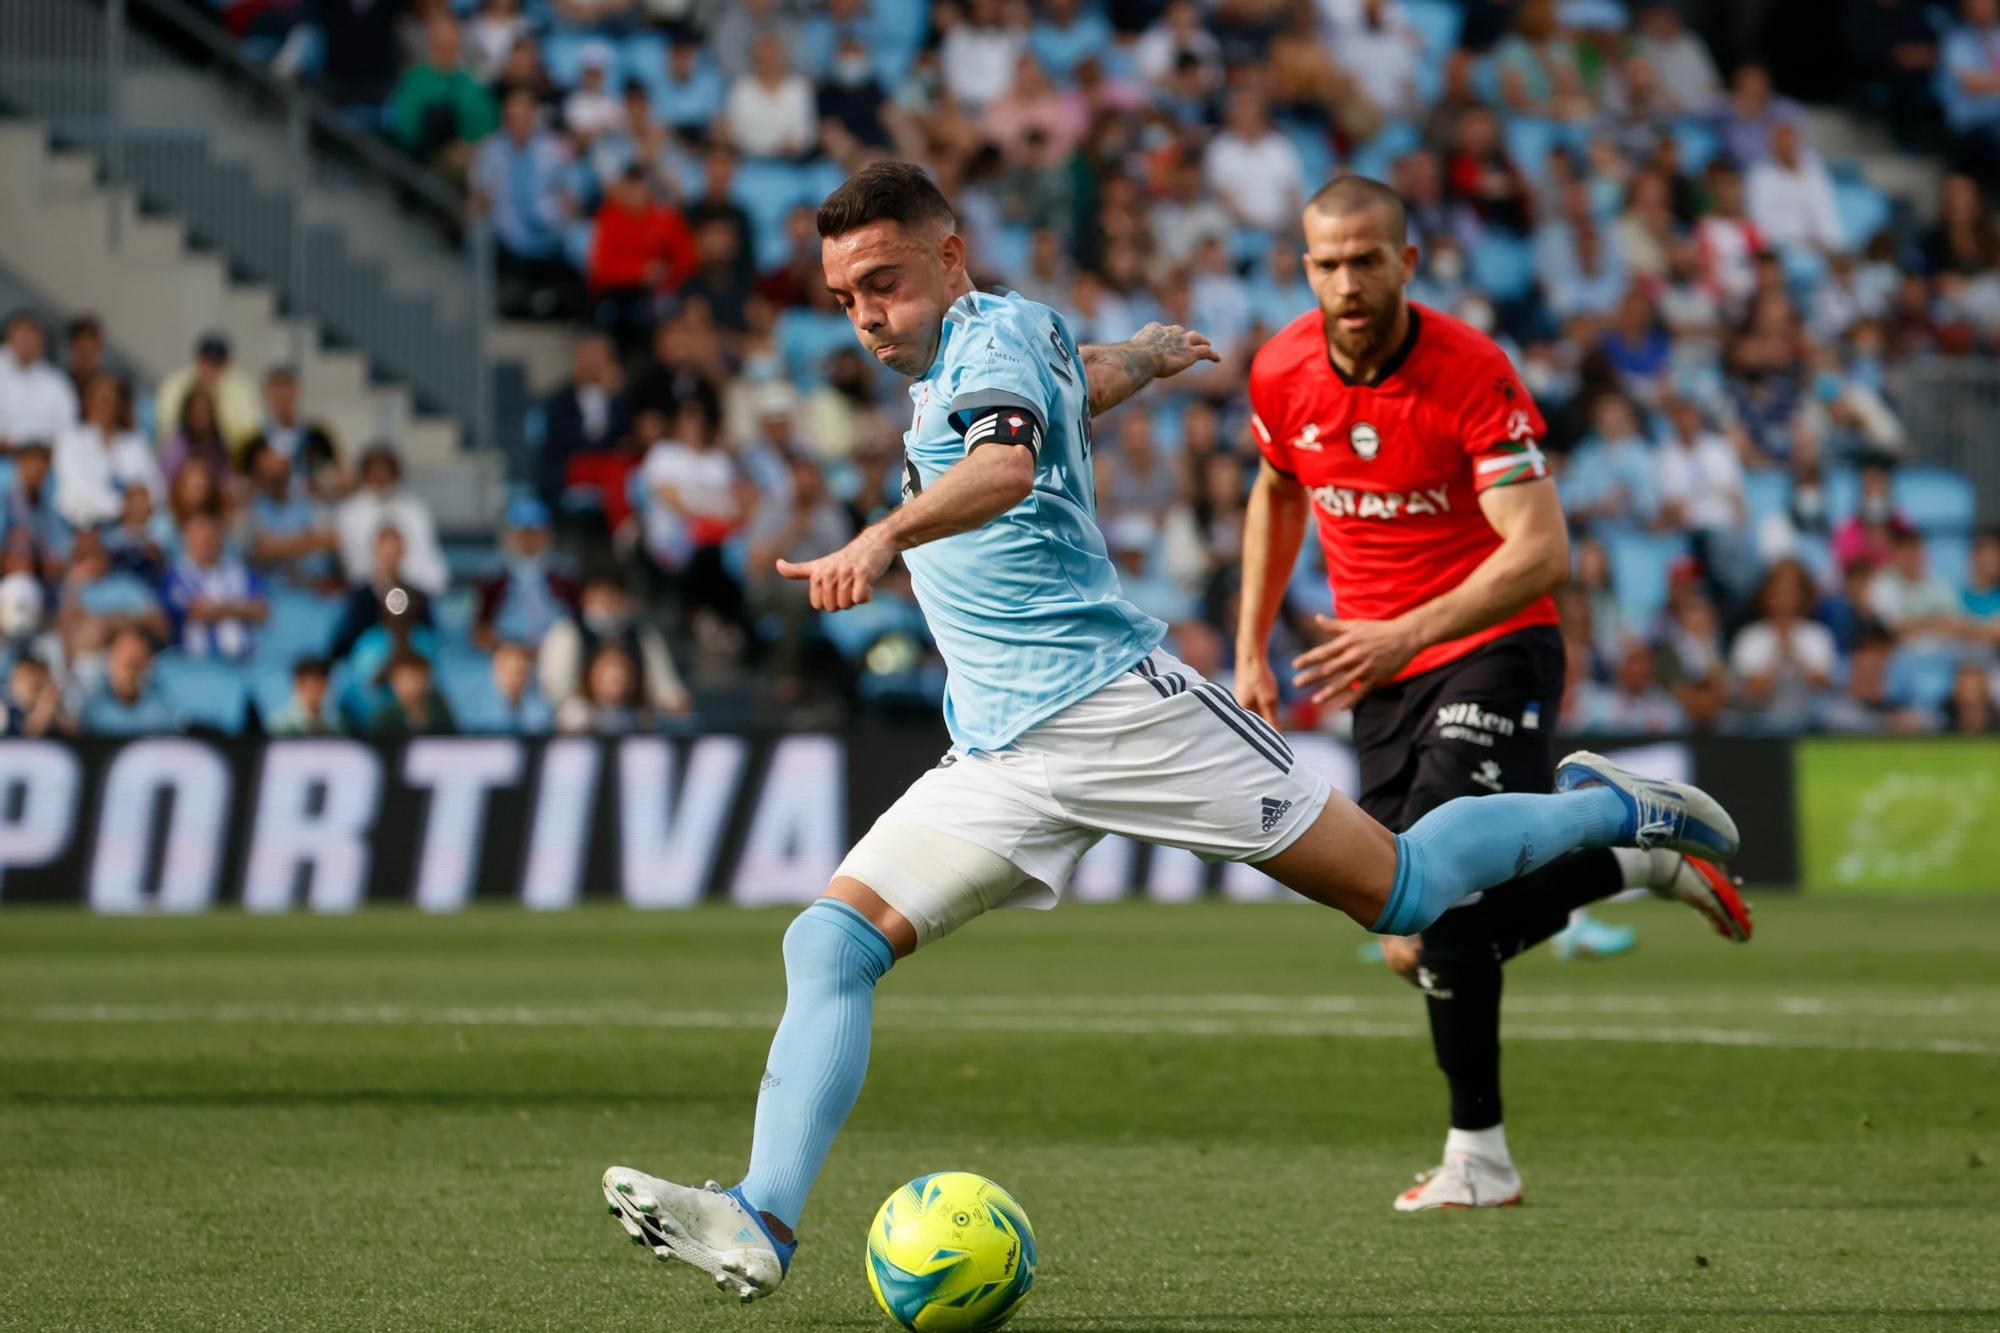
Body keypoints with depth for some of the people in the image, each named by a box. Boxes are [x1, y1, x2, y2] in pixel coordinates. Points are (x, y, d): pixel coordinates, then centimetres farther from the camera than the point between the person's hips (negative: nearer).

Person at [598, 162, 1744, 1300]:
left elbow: (1006, 464, -35)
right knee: (831, 943, -11)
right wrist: (1147, 354, 63)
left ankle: (1603, 809, 25)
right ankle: (763, 1223, -21)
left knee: (1398, 892, -1)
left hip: (1115, 702, -8)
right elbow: (1083, 378, 38)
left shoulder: (993, 338, -12)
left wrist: (884, 539, -53)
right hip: (1000, 760, 8)